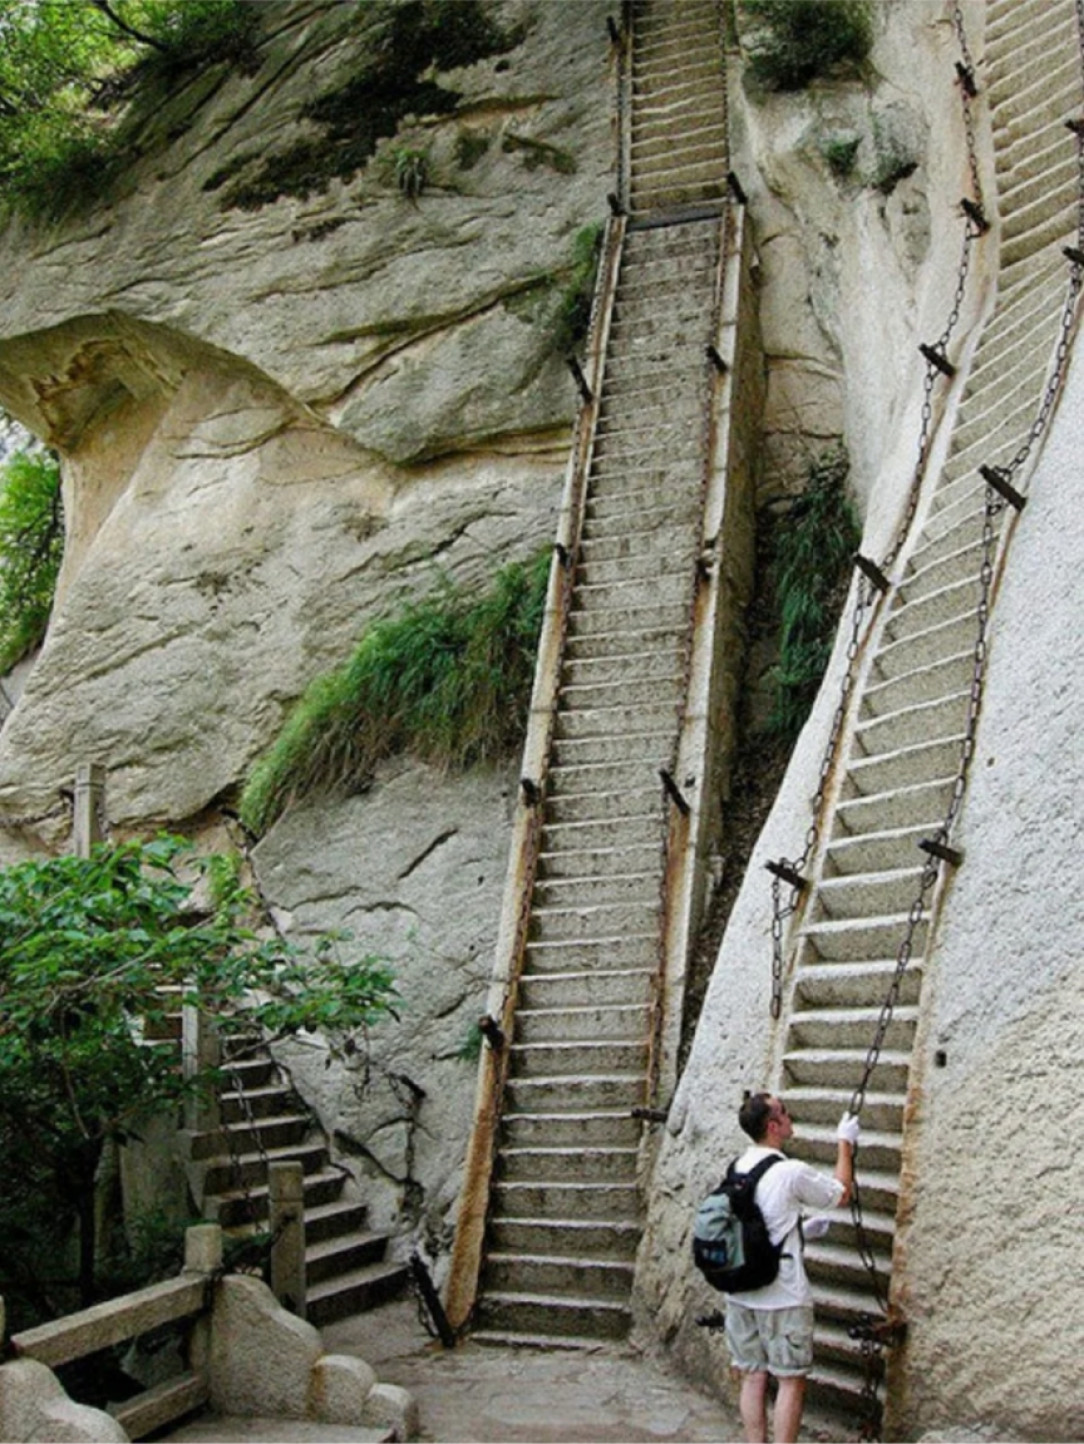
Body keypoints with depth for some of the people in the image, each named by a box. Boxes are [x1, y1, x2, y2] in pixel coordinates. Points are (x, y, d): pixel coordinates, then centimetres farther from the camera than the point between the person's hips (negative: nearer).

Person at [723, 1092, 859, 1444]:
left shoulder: (738, 1169, 5)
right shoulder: (792, 1173, -17)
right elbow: (842, 1194, -1)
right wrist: (845, 1144, 10)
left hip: (740, 1294, 6)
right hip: (782, 1298, -6)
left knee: (753, 1377, 11)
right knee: (791, 1381, 4)